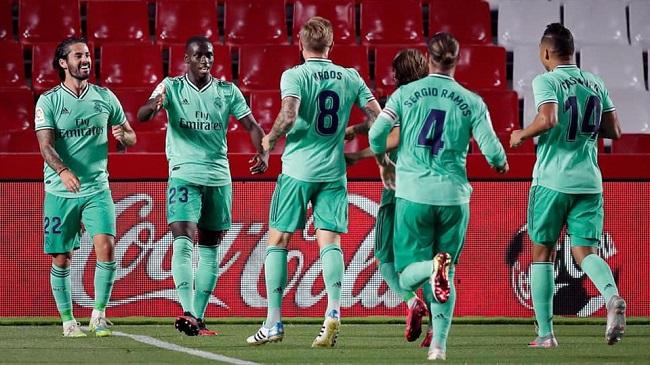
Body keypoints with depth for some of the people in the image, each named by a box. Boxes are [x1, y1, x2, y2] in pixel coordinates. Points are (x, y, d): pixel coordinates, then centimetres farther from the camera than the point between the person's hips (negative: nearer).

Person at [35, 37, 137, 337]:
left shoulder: (104, 97, 6)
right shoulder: (48, 100, -3)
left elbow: (130, 136, 14)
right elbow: (45, 144, -14)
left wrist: (123, 135, -12)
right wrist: (63, 172, -33)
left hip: (97, 189, 2)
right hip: (59, 191, -2)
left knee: (106, 248, -15)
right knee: (61, 260, 2)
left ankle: (99, 314, -1)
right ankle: (68, 321, 17)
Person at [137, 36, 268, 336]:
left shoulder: (227, 91, 7)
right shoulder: (171, 87, 1)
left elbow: (251, 124, 3)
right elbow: (141, 116, -12)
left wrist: (263, 153, -17)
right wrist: (153, 106, -37)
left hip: (218, 176, 3)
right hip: (183, 173, -3)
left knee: (210, 248, 5)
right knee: (183, 241, -17)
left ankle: (199, 317, 10)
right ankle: (188, 312, -26)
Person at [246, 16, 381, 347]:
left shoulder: (294, 75, -6)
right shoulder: (350, 77, 6)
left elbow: (289, 115, -21)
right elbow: (377, 117, 4)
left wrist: (270, 140, -3)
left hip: (298, 170, -3)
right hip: (334, 171, 3)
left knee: (277, 241, 6)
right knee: (330, 241, 1)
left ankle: (274, 323, 4)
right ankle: (333, 310, -21)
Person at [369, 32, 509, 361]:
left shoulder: (405, 93, 2)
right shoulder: (471, 102, 2)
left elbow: (376, 134, -4)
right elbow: (492, 150, -3)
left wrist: (384, 164, 16)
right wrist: (502, 165, 21)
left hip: (412, 194, -1)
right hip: (453, 196, 1)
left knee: (407, 275, 5)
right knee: (448, 278, 14)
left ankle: (433, 267, -29)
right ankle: (439, 344, 3)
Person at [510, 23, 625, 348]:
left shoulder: (546, 81, -7)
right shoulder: (595, 84, 10)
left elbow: (548, 119, -23)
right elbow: (614, 131, 12)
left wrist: (522, 134, -6)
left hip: (552, 180, -4)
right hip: (589, 181, 4)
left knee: (542, 253, 9)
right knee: (585, 251, 4)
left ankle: (545, 333, 8)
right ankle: (612, 296, -28)